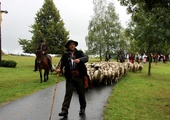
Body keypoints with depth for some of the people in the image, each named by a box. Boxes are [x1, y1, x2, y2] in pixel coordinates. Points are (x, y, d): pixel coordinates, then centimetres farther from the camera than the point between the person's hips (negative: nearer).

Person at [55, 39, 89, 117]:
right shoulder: (65, 55, 8)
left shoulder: (80, 53, 6)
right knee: (68, 93, -3)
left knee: (81, 93, 10)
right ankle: (64, 110, -3)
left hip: (80, 76, 0)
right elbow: (61, 62, -2)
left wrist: (79, 60, -31)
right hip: (70, 77, 0)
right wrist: (58, 68, -23)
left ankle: (82, 108, 27)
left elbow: (86, 58, -10)